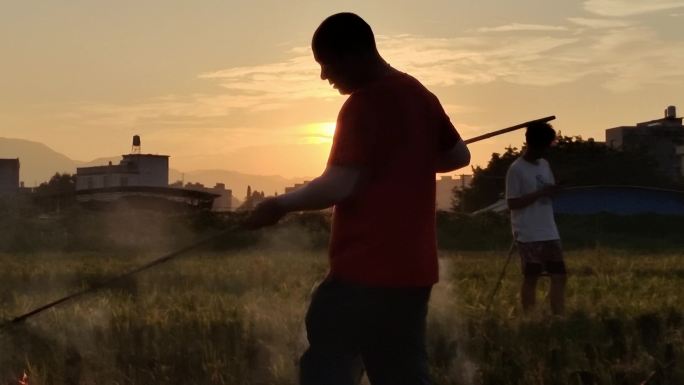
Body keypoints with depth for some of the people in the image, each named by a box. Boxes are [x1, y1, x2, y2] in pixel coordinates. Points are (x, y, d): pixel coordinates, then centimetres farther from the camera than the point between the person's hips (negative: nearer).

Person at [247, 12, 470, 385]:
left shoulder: (363, 104, -13)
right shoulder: (420, 96, 12)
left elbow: (339, 185, -20)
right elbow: (459, 155, 24)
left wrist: (280, 204, -8)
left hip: (365, 271, -9)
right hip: (412, 268, 9)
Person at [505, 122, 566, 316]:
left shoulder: (545, 165, 12)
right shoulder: (516, 169, -9)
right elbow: (512, 203, -14)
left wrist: (556, 190, -4)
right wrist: (540, 193, -19)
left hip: (549, 232, 7)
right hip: (528, 235, -7)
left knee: (559, 276, 3)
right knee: (531, 278, 0)